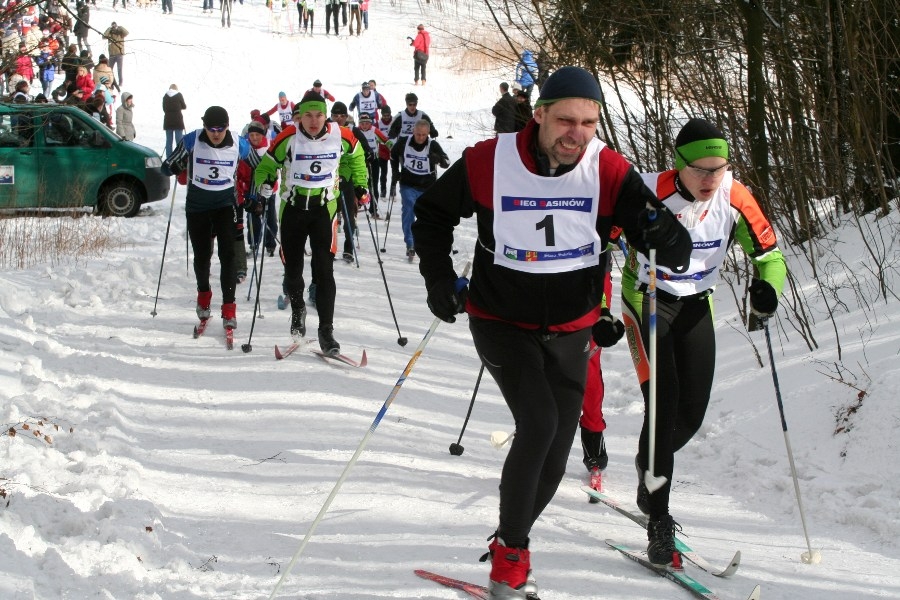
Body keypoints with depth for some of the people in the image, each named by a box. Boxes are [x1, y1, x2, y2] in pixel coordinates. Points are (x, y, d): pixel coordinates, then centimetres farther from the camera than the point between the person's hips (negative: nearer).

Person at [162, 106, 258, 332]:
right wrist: (181, 172, -18)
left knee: (228, 254, -12)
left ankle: (229, 308, -9)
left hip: (225, 204, -1)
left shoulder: (239, 145, -11)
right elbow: (169, 166, 1)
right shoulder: (191, 142, -13)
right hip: (197, 205, 1)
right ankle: (203, 295, 38)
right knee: (201, 254, 11)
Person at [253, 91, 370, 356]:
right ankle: (298, 310, 40)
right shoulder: (288, 138, -12)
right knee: (292, 268, 10)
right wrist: (265, 183, -19)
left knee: (324, 270, -11)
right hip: (293, 208, 1)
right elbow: (266, 165, -1)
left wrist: (360, 185, 14)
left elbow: (355, 155, 15)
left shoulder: (340, 136, -7)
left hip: (324, 208, -1)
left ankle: (326, 330, -7)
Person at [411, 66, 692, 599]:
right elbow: (433, 213, 0)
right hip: (503, 322, -3)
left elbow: (667, 237, -18)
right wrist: (439, 278, -10)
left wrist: (666, 236, -41)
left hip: (571, 329, 3)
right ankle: (511, 554, -4)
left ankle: (510, 542, 34)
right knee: (539, 422, -22)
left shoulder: (609, 171, -15)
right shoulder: (490, 163, -18)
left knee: (557, 449, 8)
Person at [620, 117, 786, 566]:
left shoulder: (734, 198, -13)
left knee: (692, 413, 3)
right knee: (664, 404, -16)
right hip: (647, 302, -4)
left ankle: (651, 465, 38)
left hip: (696, 306, 4)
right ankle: (658, 520, -10)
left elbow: (768, 252, -2)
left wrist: (767, 286, -24)